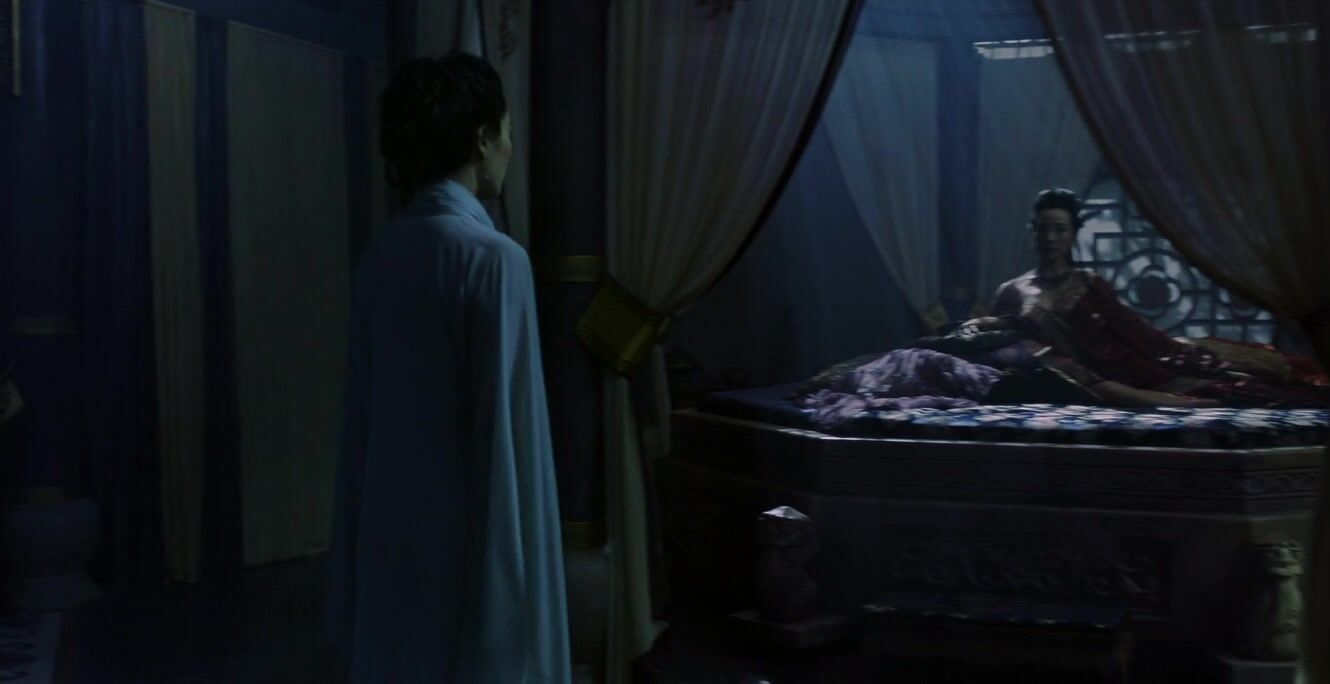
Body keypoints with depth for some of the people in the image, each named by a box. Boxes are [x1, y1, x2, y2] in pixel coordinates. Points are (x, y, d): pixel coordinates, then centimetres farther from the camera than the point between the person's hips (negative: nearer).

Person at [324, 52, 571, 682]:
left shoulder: (381, 254, 6)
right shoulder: (491, 258, -17)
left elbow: (364, 417, 11)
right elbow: (505, 434, -18)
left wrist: (354, 563, 17)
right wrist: (517, 593, -13)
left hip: (391, 539, 8)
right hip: (462, 547, -7)